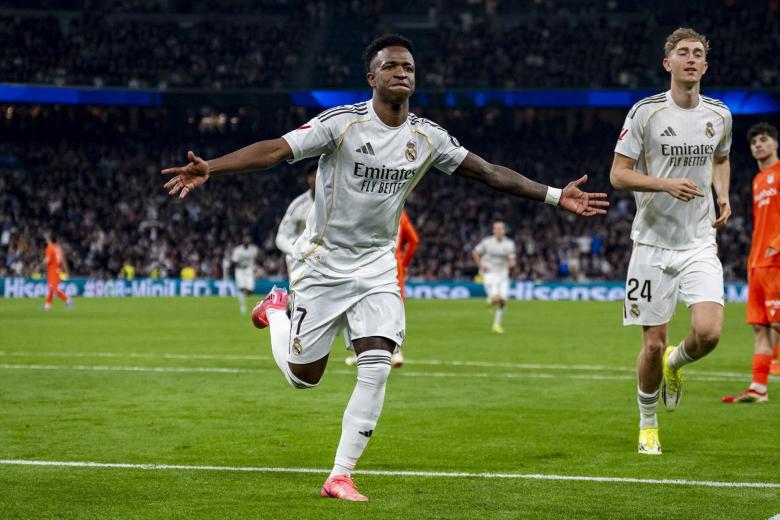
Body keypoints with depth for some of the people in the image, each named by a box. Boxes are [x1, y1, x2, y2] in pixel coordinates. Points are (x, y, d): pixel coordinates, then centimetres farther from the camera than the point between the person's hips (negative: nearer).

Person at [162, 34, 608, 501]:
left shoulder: (429, 137, -3)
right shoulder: (342, 123, -16)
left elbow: (489, 172, 6)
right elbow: (275, 150, -24)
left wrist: (555, 196, 5)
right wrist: (209, 168, -37)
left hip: (377, 268, 3)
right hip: (323, 265, -3)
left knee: (376, 370, -14)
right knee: (303, 376, 7)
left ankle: (340, 476, -3)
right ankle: (278, 310, 40)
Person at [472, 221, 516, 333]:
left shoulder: (509, 244, -1)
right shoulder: (487, 242, -7)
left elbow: (512, 261, -1)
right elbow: (475, 253, 6)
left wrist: (511, 263, -25)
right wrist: (481, 266, -4)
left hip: (503, 275, 3)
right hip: (489, 274, -3)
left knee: (502, 301, -2)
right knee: (495, 298, -21)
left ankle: (497, 324, 16)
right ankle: (489, 300, 17)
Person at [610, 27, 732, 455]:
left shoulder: (720, 115, 5)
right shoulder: (645, 112, -7)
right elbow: (618, 174, -6)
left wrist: (723, 194, 5)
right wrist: (666, 184, -21)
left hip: (700, 243, 2)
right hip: (653, 243, -2)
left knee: (708, 332, -17)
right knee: (653, 344, 0)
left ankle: (674, 363, 19)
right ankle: (648, 425, 24)